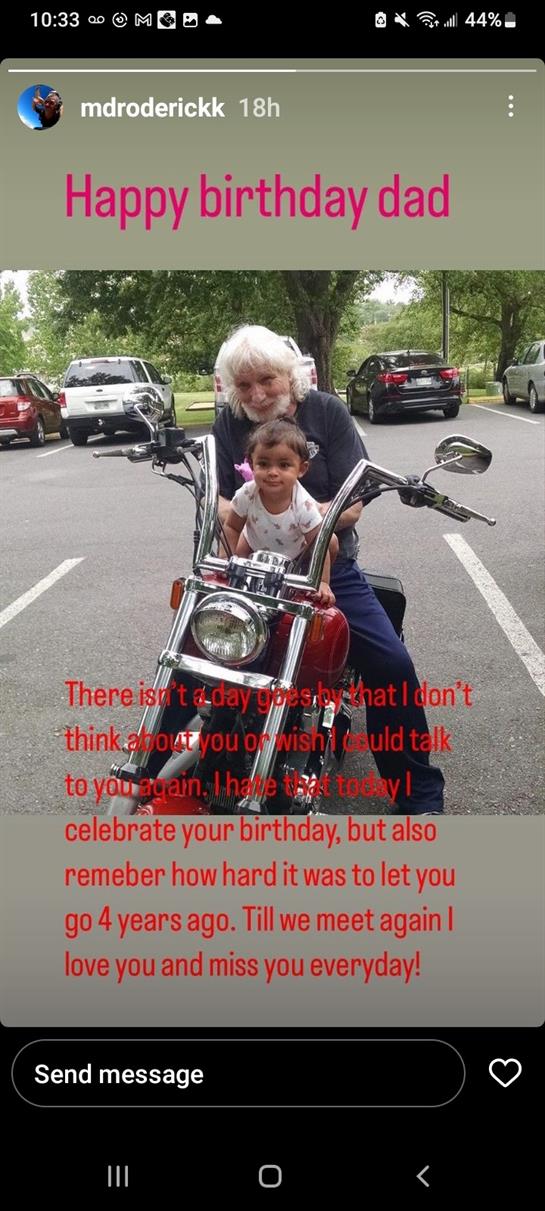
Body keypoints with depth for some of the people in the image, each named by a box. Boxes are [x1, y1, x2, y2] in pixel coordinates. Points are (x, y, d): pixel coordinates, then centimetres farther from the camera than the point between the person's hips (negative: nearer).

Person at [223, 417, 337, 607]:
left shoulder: (304, 505, -38)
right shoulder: (247, 494, -33)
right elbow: (231, 528, -16)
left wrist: (323, 583, -34)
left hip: (295, 552, -1)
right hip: (255, 545, 1)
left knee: (331, 542, -16)